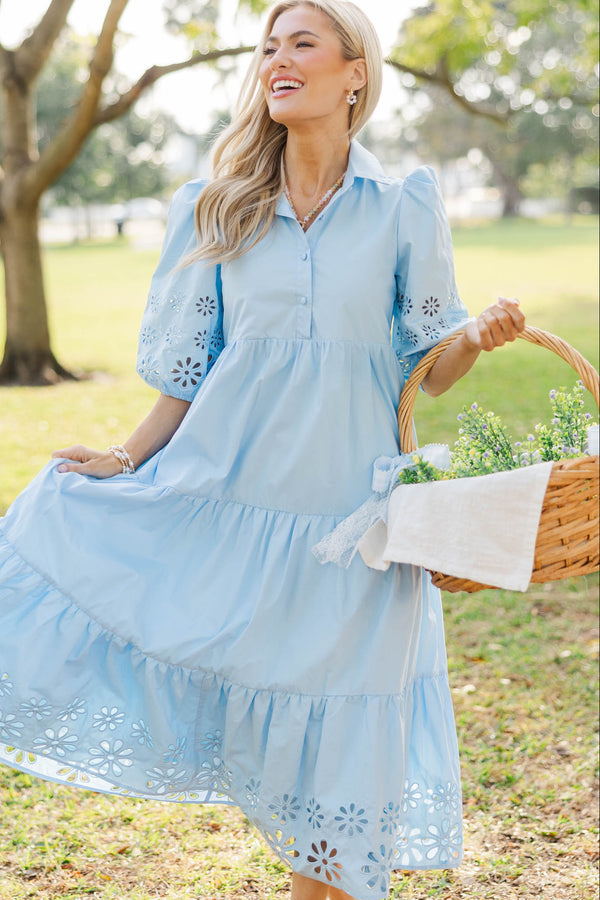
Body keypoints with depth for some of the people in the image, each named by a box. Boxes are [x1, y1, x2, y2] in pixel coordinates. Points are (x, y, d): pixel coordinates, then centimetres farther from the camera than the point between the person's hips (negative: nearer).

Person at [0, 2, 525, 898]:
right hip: (223, 487, 3)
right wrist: (128, 458, -1)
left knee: (335, 737, 6)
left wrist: (480, 335, -17)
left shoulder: (405, 206, 0)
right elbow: (190, 369, 8)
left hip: (346, 506, -2)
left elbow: (427, 370, 2)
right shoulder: (222, 209, 5)